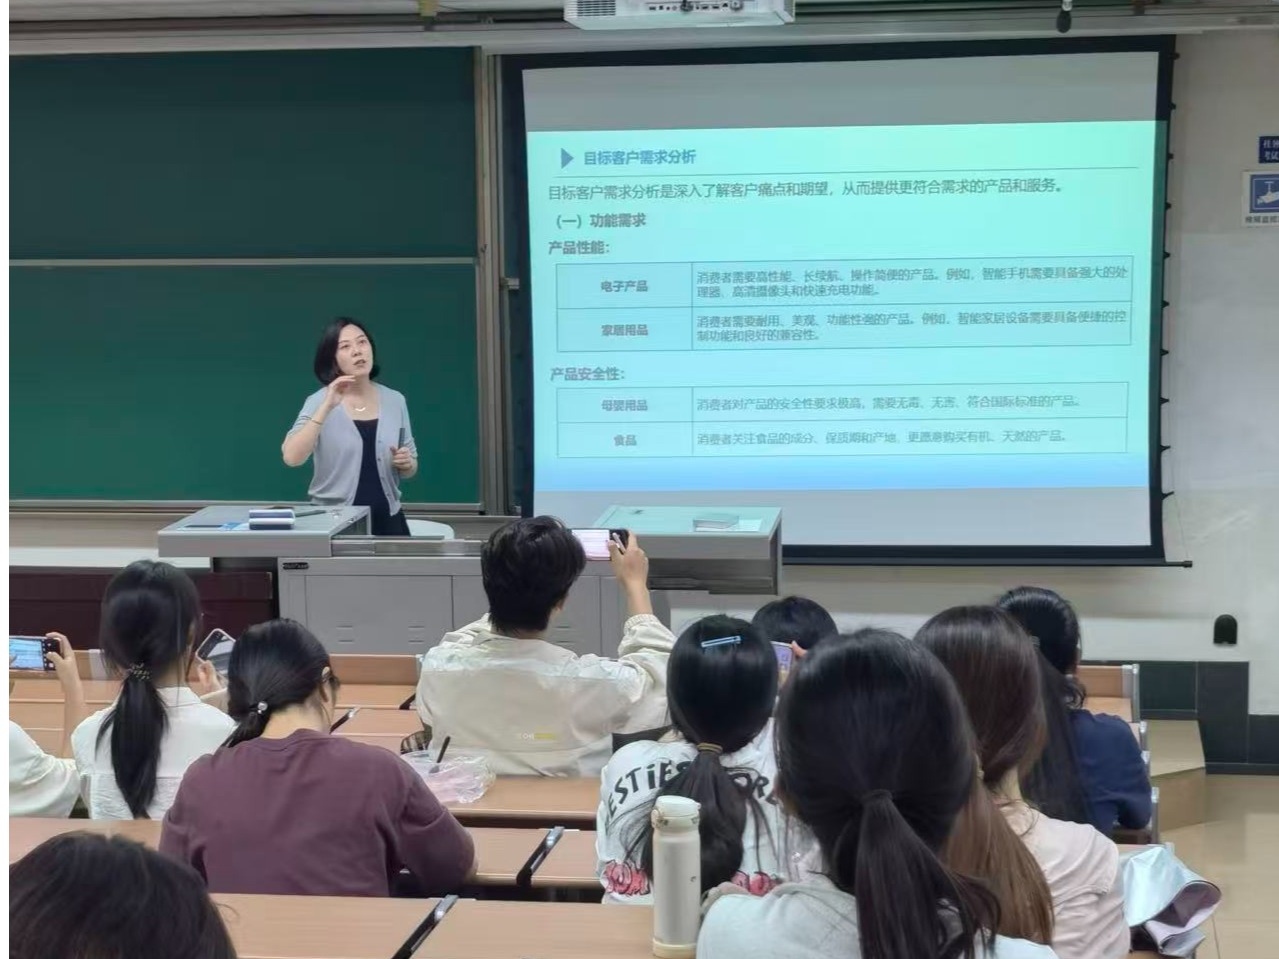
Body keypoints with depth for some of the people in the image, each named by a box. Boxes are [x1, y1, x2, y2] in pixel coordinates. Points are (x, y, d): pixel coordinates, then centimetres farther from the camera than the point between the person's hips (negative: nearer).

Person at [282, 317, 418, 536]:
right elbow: (291, 457, -20)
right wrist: (327, 407, -23)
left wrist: (406, 463, -7)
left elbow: (409, 469, 15)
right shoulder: (319, 402, -4)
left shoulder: (395, 401, 5)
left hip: (387, 519, 3)